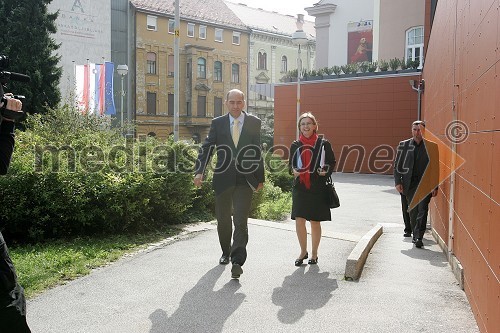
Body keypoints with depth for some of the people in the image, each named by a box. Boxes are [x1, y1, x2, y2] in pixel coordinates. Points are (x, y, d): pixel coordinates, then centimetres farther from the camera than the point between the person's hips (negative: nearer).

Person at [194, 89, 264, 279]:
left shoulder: (254, 123, 4)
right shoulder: (217, 123, 4)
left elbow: (258, 151, 7)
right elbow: (207, 148, -2)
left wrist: (260, 178, 8)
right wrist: (199, 171, -17)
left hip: (245, 180, -2)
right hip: (223, 179, 2)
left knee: (241, 222, -10)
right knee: (223, 220, 15)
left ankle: (237, 262, -8)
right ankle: (226, 252, 37)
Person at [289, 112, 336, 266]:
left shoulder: (323, 144, -1)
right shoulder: (295, 145, 6)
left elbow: (332, 162, 6)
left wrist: (326, 171, -13)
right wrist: (294, 171, -6)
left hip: (318, 188, -2)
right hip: (300, 188, 2)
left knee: (315, 222, 7)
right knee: (299, 220, -3)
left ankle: (314, 253, 24)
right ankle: (303, 251, 18)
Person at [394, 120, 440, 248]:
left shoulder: (431, 146, 3)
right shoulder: (403, 145, 7)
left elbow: (435, 167, 3)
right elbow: (397, 164, 9)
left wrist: (435, 186, -3)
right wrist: (398, 182, -1)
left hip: (425, 184, -2)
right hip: (409, 184, 2)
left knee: (422, 210, -11)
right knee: (413, 211, 8)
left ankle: (419, 238, -9)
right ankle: (415, 235, 24)